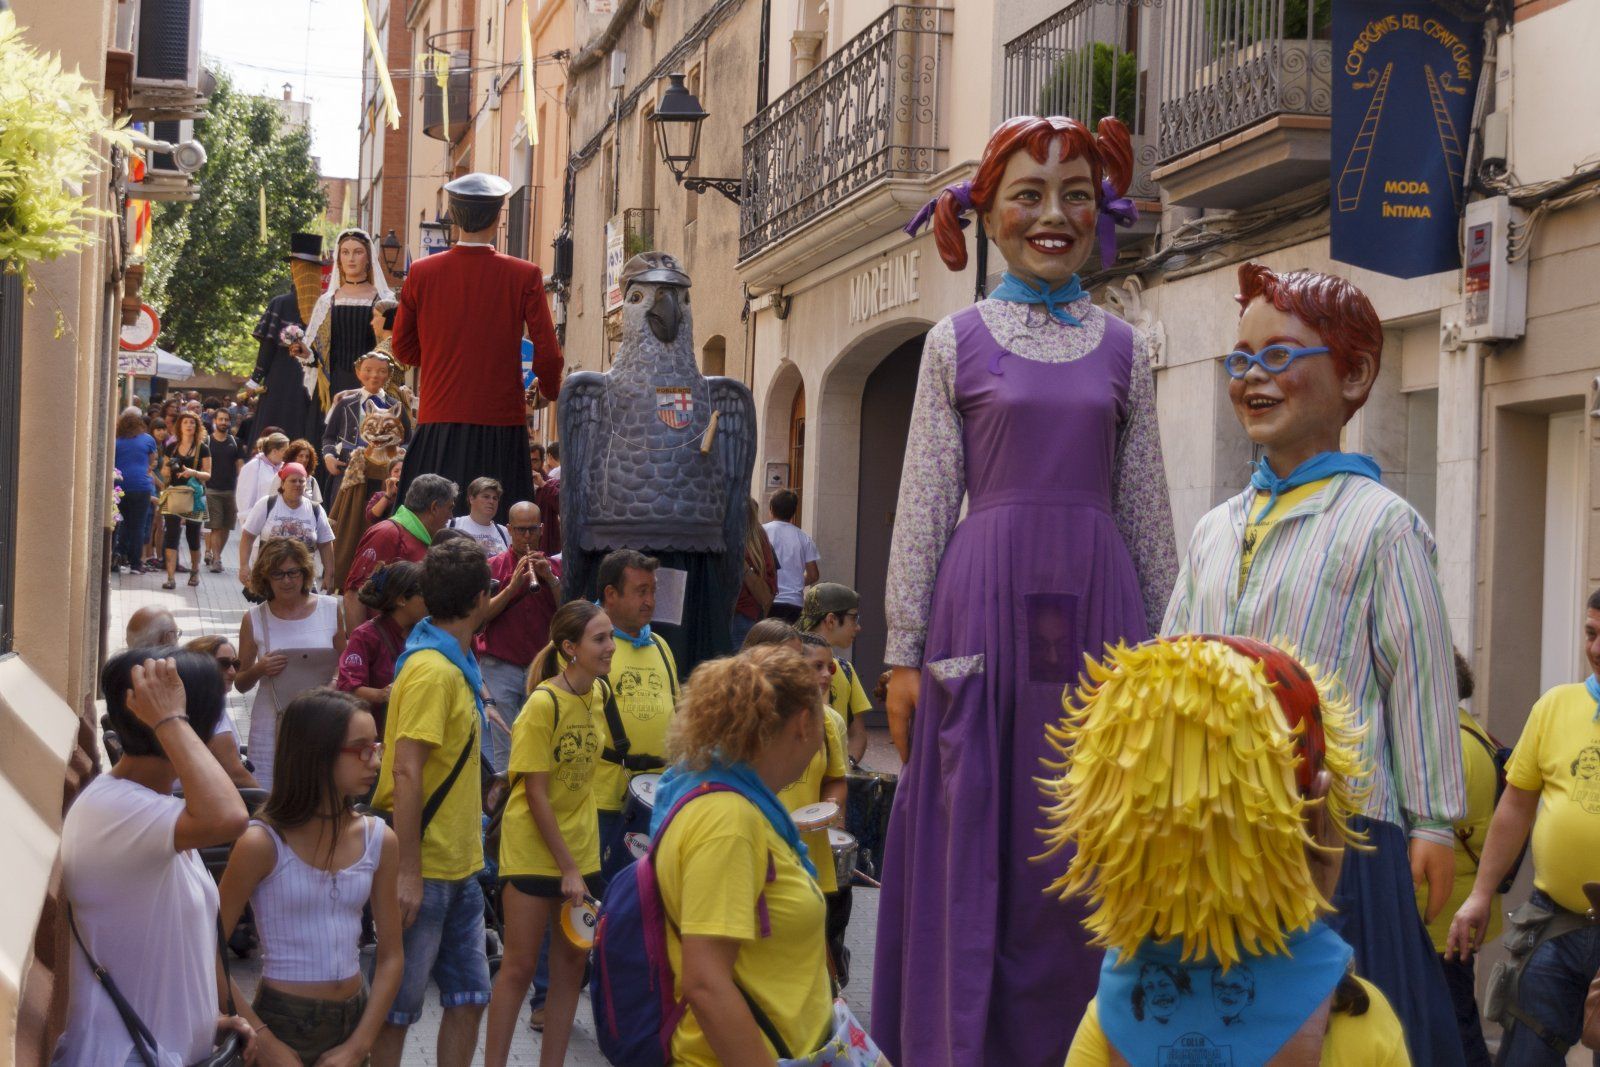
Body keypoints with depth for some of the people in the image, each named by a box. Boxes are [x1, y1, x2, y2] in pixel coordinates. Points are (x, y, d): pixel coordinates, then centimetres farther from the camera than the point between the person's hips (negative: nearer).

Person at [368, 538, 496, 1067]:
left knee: (470, 995, 12)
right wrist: (409, 874, -24)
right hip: (424, 871, -9)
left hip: (459, 866, 9)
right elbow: (406, 774, -23)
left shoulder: (456, 664, 9)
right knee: (397, 1008, 2)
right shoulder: (432, 671, -19)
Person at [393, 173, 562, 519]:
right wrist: (550, 391, 17)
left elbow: (403, 350, 10)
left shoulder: (422, 273, 1)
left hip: (438, 425, 2)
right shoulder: (524, 276, -5)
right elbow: (548, 353, -3)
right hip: (500, 424, -2)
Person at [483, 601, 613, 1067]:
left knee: (571, 966, 9)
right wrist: (567, 869, -17)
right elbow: (536, 793, -18)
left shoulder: (597, 693, 1)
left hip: (580, 850, 6)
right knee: (519, 967, 1)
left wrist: (579, 865, 11)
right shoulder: (544, 703, -18)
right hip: (533, 850, -6)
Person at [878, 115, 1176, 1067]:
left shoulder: (1124, 349, 10)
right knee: (977, 856, 1)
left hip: (1098, 607, 2)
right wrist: (905, 651, -2)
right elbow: (925, 500, 2)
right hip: (985, 601, -2)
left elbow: (1147, 508, 11)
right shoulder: (958, 342, 4)